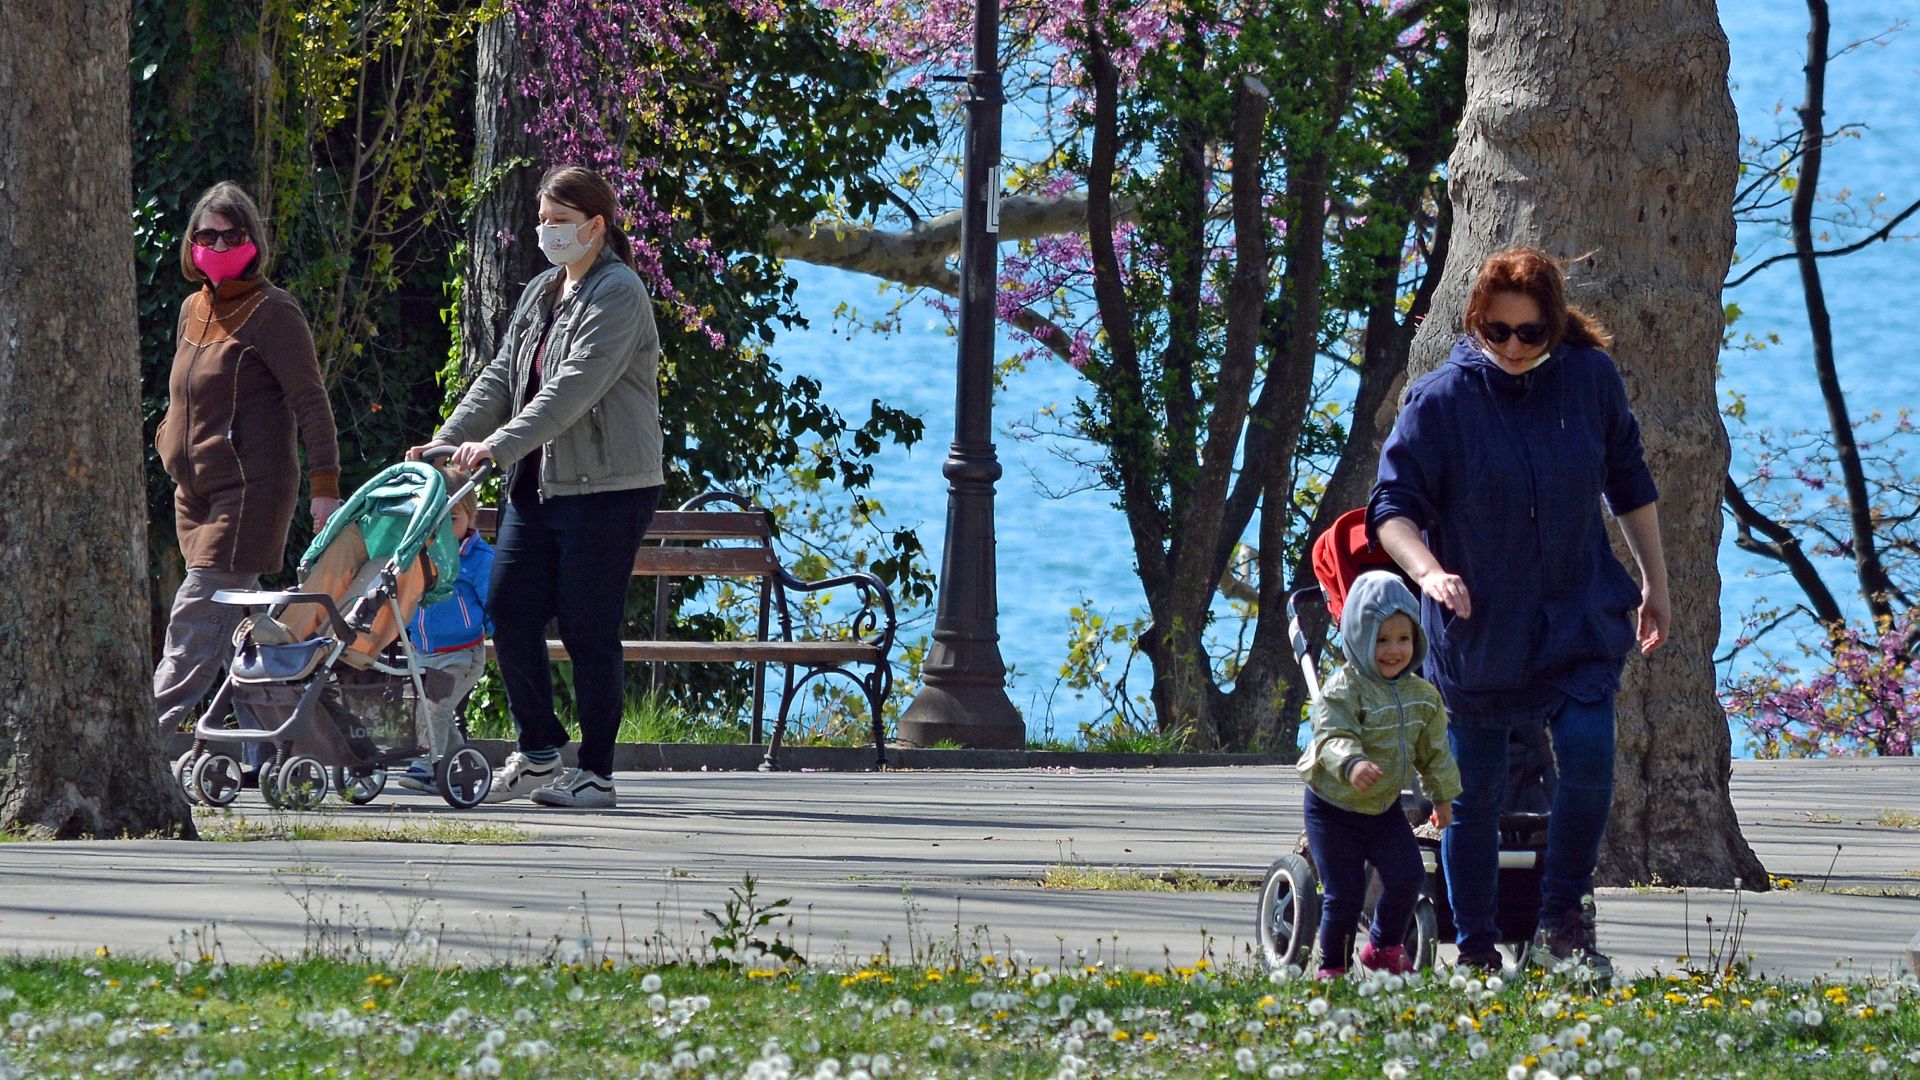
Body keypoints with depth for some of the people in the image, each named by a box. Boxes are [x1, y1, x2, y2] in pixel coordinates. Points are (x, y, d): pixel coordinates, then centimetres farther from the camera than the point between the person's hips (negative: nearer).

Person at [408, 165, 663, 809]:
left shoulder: (618, 293, -10)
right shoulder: (540, 294, 17)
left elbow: (575, 386, -20)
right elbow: (501, 377, 16)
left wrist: (499, 446, -27)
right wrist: (448, 440, 2)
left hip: (605, 488, -8)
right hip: (536, 484, 8)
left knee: (588, 629, -5)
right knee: (510, 614, 2)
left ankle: (597, 773, 3)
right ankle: (538, 755, 15)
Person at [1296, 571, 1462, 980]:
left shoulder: (1422, 696, 1)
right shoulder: (1342, 691, -20)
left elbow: (1434, 750, 13)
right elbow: (1332, 736, -35)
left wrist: (1443, 796, 18)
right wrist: (1351, 763, -55)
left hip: (1384, 807, 5)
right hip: (1334, 807, -5)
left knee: (1407, 874, -7)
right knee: (1344, 892, -7)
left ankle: (1384, 947, 17)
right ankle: (1332, 965, 12)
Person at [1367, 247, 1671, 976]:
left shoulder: (1591, 380, -4)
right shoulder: (1441, 401, -12)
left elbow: (1630, 484, 11)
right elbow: (1392, 507, -14)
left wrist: (1655, 582, 15)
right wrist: (1429, 570, -33)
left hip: (1580, 619, 1)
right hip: (1478, 628, -1)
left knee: (1589, 754, -18)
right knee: (1476, 793, 4)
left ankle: (1563, 923, -2)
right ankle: (1476, 952, 18)